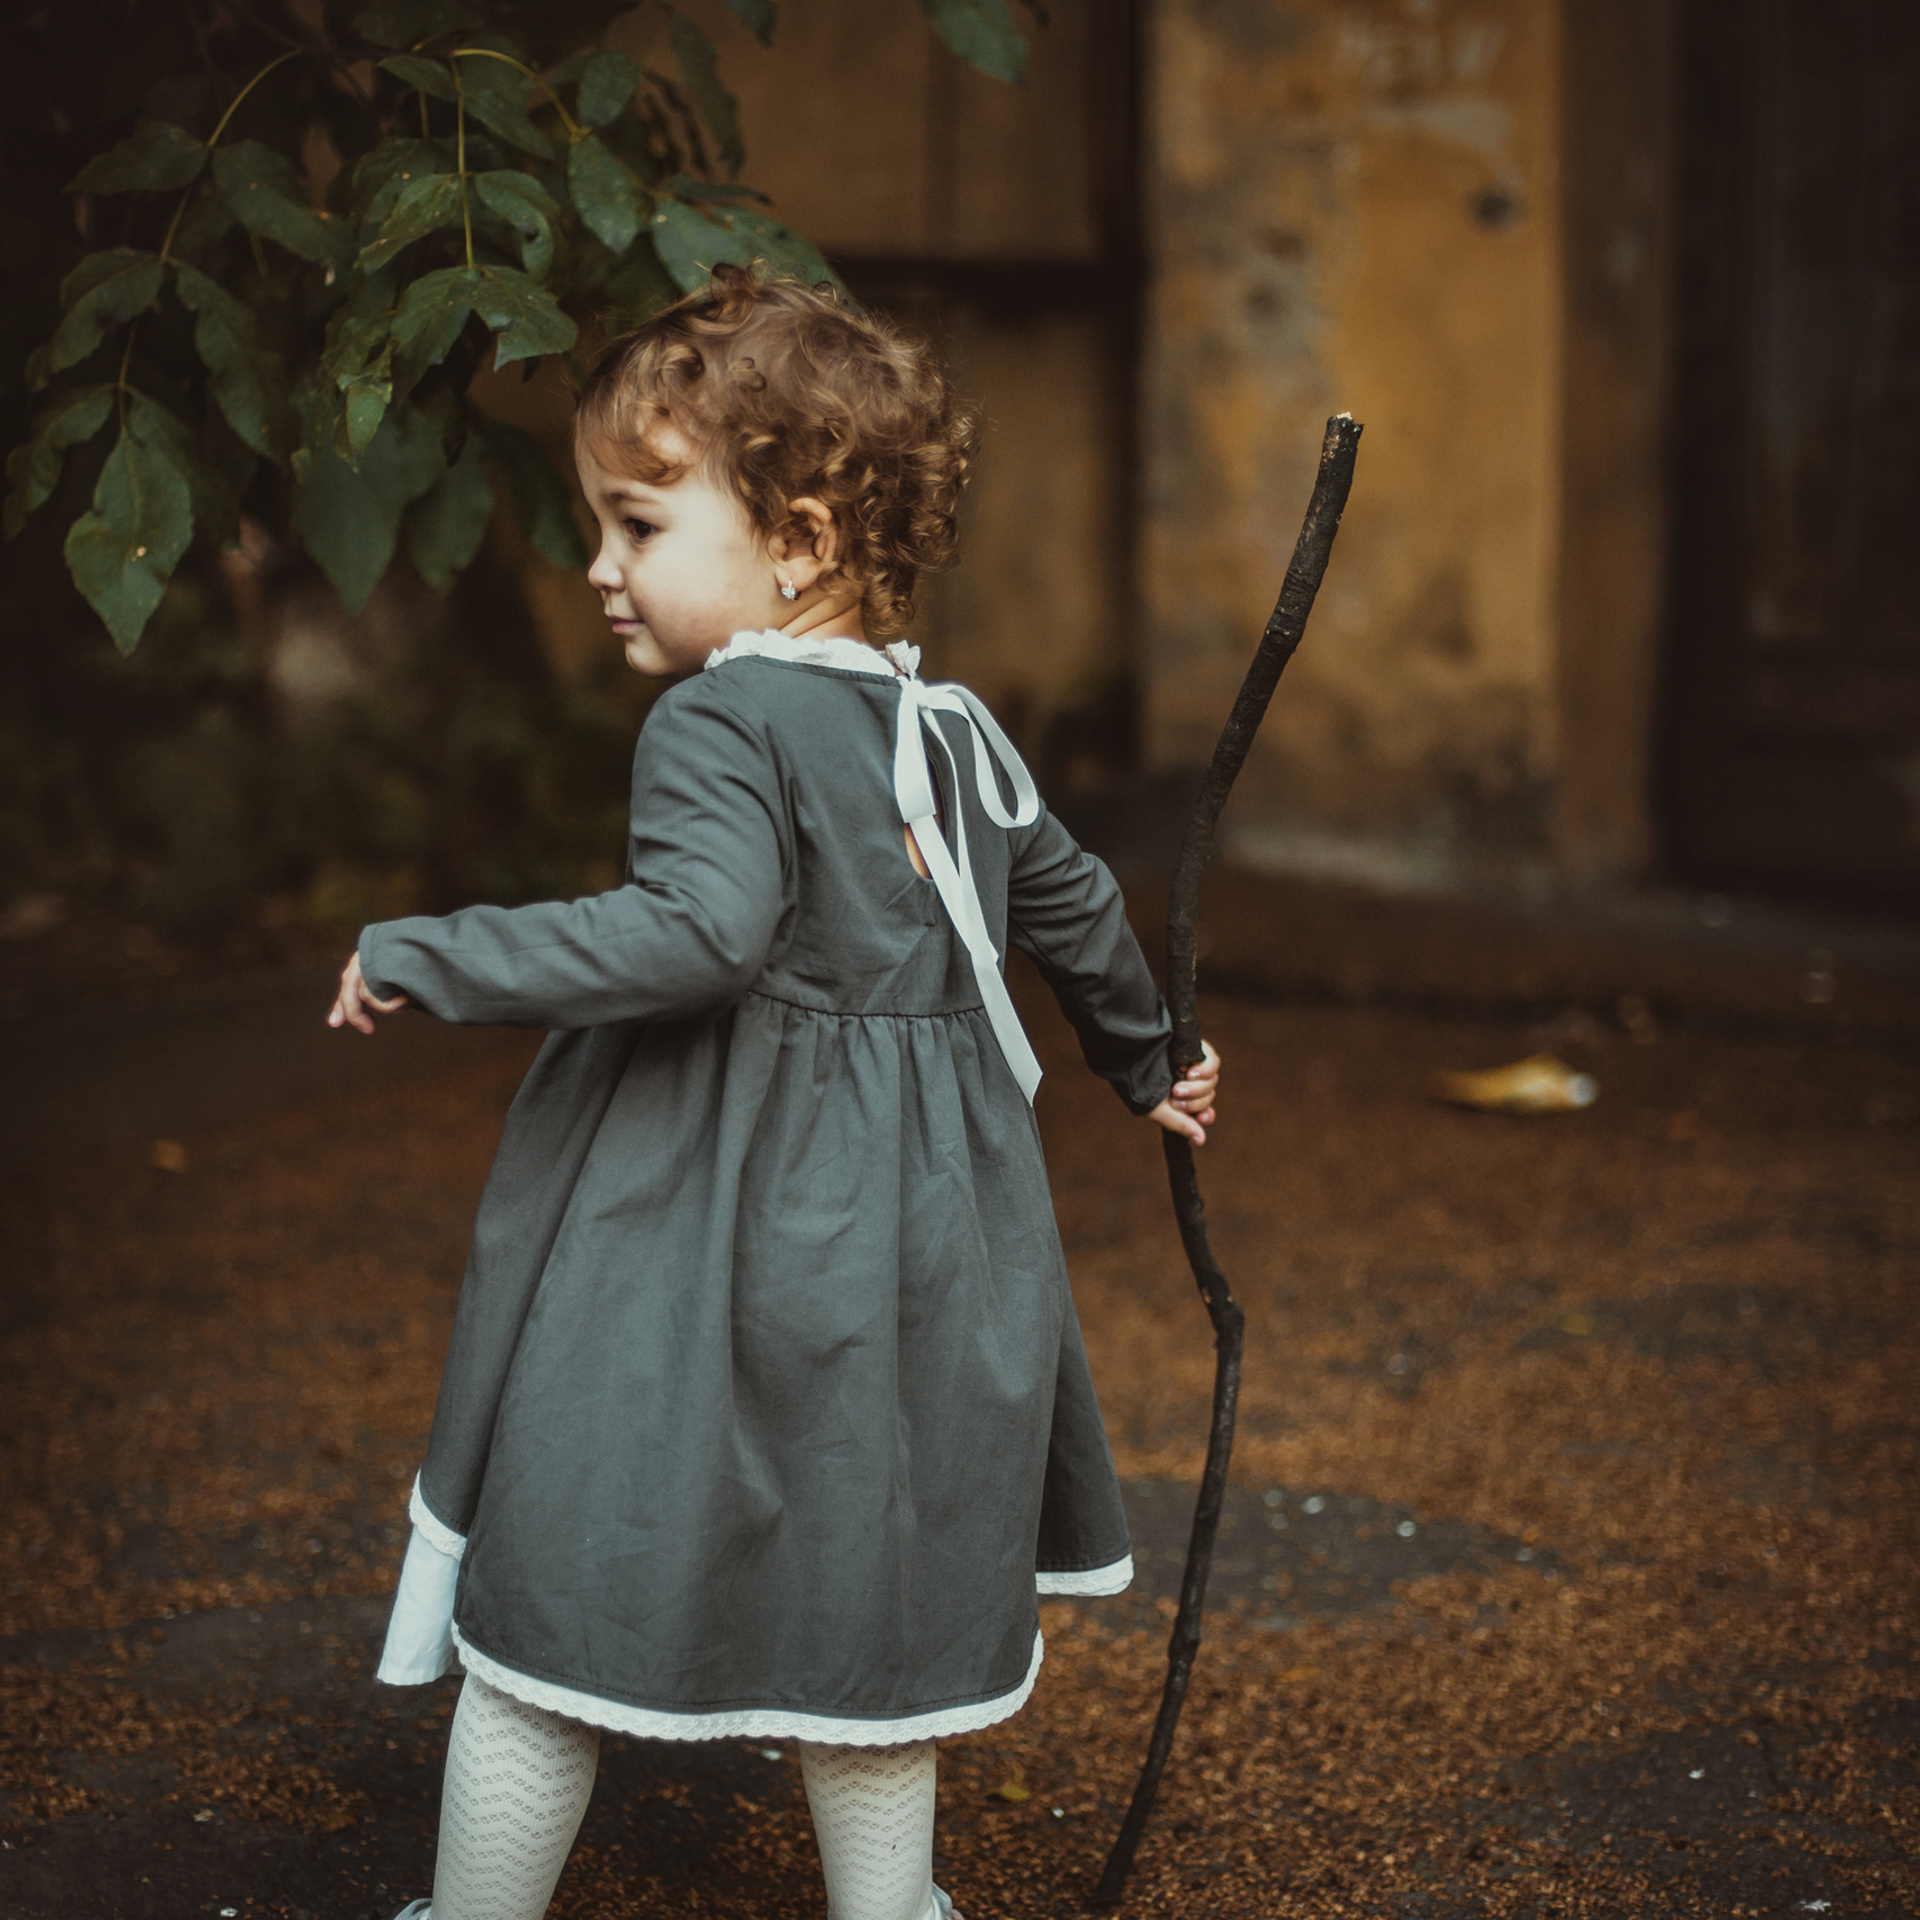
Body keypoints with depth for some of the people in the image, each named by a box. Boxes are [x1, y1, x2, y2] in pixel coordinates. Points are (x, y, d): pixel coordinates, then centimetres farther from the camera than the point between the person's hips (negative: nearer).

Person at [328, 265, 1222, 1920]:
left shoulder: (720, 723, -15)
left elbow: (700, 930, -30)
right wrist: (1149, 1062, 38)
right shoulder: (958, 728, 9)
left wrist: (426, 959, -23)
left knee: (554, 1590, 7)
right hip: (913, 1227, 7)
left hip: (701, 1231, -7)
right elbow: (1075, 905, 21)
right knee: (871, 1613, 18)